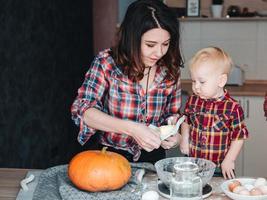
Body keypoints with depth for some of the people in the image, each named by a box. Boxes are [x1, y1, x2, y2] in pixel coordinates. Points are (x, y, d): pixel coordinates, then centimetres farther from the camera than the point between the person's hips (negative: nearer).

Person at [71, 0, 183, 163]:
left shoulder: (170, 70, -1)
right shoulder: (106, 62, -10)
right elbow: (82, 110, -16)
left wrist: (174, 133, -11)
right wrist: (131, 128, -27)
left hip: (153, 158, 3)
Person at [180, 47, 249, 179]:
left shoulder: (232, 108, -14)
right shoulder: (192, 101, -1)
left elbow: (239, 137, -8)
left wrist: (229, 160, -10)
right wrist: (184, 138, 2)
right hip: (192, 163, 4)